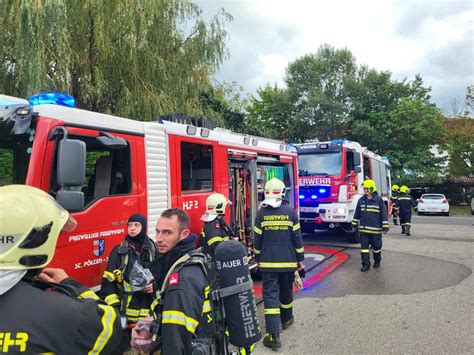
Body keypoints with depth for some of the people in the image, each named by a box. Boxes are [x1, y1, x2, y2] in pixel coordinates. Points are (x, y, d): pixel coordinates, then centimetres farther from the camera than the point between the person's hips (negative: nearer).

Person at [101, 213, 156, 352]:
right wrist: (115, 306, -9)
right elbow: (108, 281, -2)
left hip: (149, 312, 2)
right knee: (124, 346, 7)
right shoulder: (119, 251, -1)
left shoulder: (153, 250, 5)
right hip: (126, 313, -1)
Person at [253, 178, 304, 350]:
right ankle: (286, 320, 42)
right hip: (288, 261, 2)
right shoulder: (290, 211, -6)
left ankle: (273, 335, -6)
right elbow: (297, 237, -3)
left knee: (270, 295, -2)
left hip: (268, 262, -1)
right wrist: (300, 258, 7)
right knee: (286, 291, 21)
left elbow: (257, 239, -1)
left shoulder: (261, 213, -6)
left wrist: (258, 258, 12)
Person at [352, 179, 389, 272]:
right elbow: (357, 214, 12)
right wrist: (354, 225, 14)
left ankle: (377, 261, 34)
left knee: (376, 246, 12)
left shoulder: (379, 200, -7)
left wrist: (385, 227, -7)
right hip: (363, 229, 3)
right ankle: (366, 264, 9)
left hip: (375, 229, -3)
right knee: (364, 247, 3)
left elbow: (384, 214, -6)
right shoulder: (361, 200, 5)